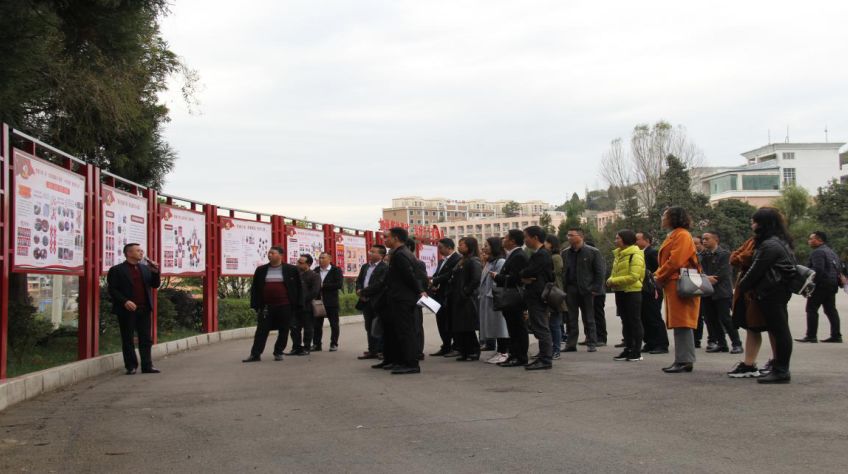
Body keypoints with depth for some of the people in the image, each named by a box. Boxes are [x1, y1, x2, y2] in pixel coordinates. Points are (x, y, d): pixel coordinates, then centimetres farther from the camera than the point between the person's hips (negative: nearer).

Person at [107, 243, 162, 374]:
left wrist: (155, 272, -4)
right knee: (128, 340, 2)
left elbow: (155, 285, 12)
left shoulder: (145, 268, 16)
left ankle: (147, 365, 8)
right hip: (127, 310, -5)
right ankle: (131, 366, 9)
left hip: (144, 309, 5)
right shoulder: (117, 270, -2)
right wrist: (124, 301, -19)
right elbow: (112, 290, -7)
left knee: (146, 339, 4)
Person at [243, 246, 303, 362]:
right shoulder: (261, 270, 8)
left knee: (283, 330, 4)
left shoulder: (291, 270, 1)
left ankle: (278, 353, 17)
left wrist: (298, 304, -3)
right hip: (266, 306, 2)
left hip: (285, 306, -2)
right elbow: (255, 288, 10)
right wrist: (255, 305, 3)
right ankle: (255, 354, 1)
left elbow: (298, 288, 3)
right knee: (262, 330, -1)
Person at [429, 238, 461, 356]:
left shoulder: (457, 259, -13)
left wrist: (434, 281, -11)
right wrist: (433, 285, -6)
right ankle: (446, 347, 19)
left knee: (451, 322, -2)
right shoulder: (442, 261, 18)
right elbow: (436, 275, 15)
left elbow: (449, 275, -20)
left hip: (450, 296, -9)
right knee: (441, 322, 11)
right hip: (440, 296, 9)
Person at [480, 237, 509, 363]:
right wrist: (481, 295, 12)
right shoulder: (489, 262, 17)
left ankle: (504, 352, -1)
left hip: (495, 299, -9)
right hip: (487, 299, 9)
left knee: (499, 324, -5)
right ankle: (499, 351, 15)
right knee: (493, 326, 10)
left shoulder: (501, 262, -12)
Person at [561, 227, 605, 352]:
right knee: (571, 319, 5)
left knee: (589, 319, 5)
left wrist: (596, 288, -10)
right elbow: (562, 271, 12)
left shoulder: (593, 252, -3)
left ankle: (592, 344, 12)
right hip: (570, 290, 4)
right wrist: (562, 288, 3)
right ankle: (571, 344, 11)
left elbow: (601, 271, -4)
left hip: (586, 290, -4)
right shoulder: (565, 253, 10)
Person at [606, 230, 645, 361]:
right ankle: (628, 349, 18)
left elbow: (633, 276, -21)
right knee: (625, 322, 12)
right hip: (620, 292, 9)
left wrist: (615, 281, -18)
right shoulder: (618, 254, 14)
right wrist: (611, 280, -3)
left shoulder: (635, 255, -13)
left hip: (632, 292, -8)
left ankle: (637, 352, 3)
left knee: (635, 322, -1)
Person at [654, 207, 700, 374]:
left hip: (680, 285, -10)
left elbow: (675, 261, -19)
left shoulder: (682, 235, -11)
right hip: (673, 284, 10)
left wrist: (659, 276, -9)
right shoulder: (673, 236, 21)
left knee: (682, 324, -9)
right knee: (679, 324, 10)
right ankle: (682, 360, 13)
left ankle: (685, 361, -9)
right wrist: (660, 275, 6)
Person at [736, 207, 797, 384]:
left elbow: (756, 271, -16)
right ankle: (780, 368, 18)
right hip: (779, 291, 10)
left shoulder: (769, 245, -18)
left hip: (771, 294, -10)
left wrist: (741, 286, -2)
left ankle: (781, 371, -4)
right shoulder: (779, 242, 15)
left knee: (778, 330, -7)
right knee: (780, 330, 12)